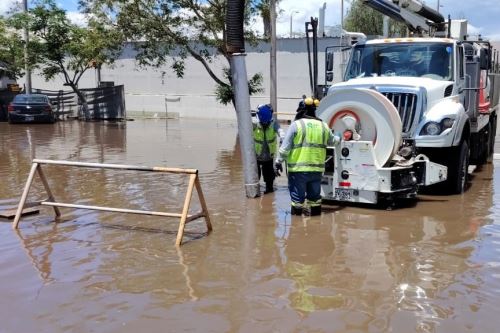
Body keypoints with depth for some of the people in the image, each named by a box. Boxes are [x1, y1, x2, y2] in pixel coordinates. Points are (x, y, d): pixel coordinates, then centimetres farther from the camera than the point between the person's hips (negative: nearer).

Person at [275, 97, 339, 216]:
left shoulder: (296, 125, -7)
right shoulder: (324, 126, 8)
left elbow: (285, 146, -9)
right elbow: (331, 140, 27)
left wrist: (278, 161, -2)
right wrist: (338, 138, 49)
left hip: (298, 169, -4)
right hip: (317, 169, 4)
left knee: (297, 196, 4)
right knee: (314, 195, 17)